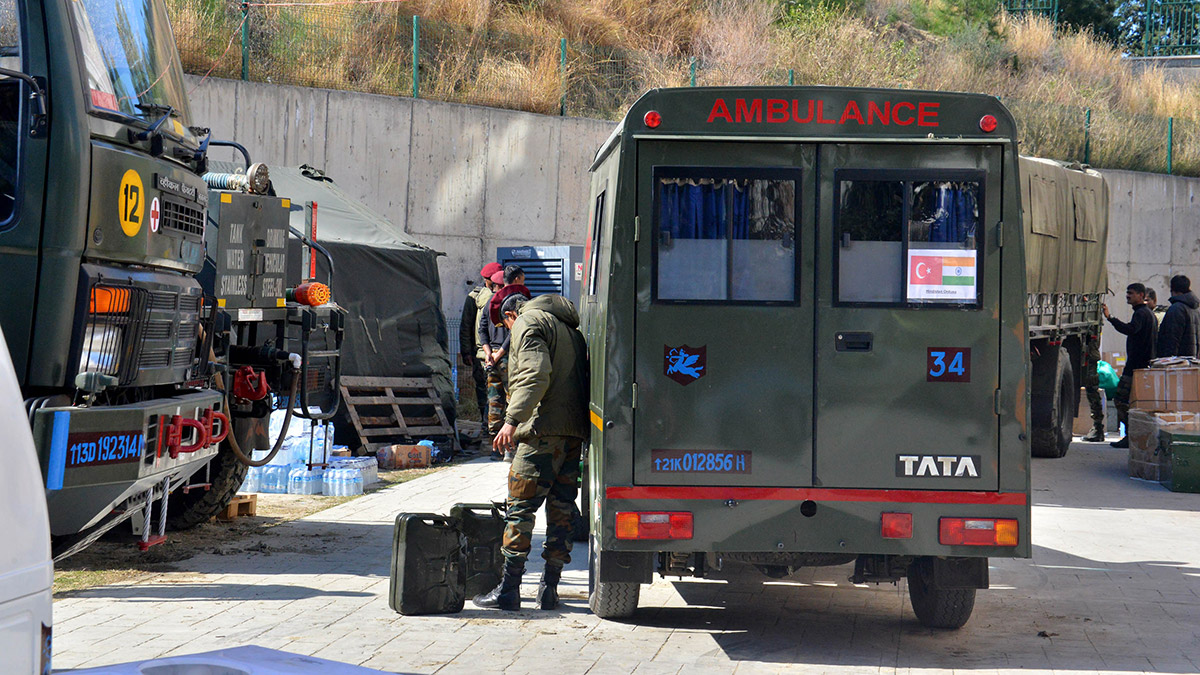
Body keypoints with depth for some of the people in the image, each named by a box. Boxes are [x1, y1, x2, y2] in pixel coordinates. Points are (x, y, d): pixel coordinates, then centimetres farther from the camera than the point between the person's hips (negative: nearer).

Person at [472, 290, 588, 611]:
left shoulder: (528, 322, -1)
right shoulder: (570, 328, 25)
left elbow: (535, 376, -16)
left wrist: (513, 420, -22)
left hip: (544, 429, -8)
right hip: (575, 432, 8)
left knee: (520, 507, -5)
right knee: (561, 510, 9)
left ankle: (508, 589, -7)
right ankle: (549, 588, 11)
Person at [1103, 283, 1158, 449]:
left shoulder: (1141, 313, -12)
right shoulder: (1149, 313, 22)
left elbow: (1130, 329, -32)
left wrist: (1110, 317, -41)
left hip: (1136, 365, -11)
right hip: (1146, 364, 11)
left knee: (1122, 399, -12)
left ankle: (1130, 437, -14)